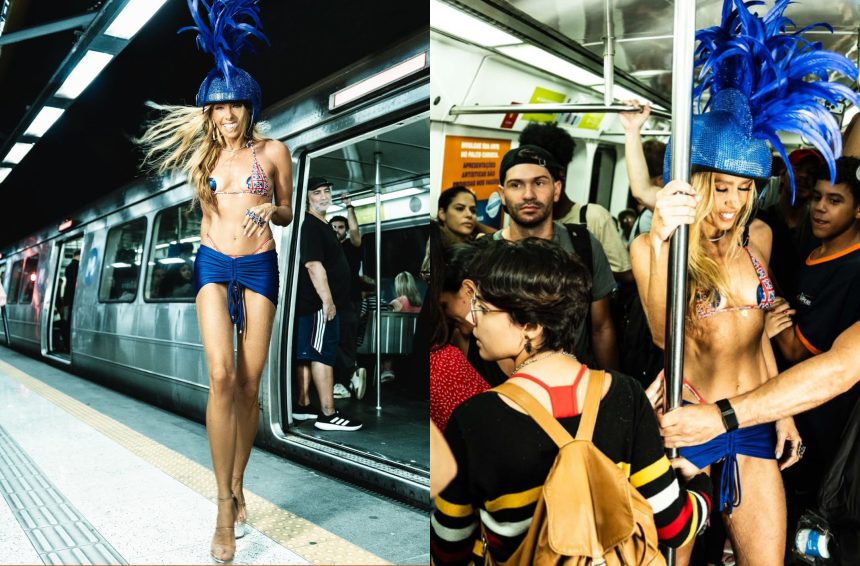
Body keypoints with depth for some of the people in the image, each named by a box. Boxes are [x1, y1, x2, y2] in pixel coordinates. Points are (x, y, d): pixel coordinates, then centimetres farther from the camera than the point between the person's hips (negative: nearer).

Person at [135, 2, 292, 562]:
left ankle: (237, 487, 19)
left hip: (260, 267, -1)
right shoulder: (202, 154, 11)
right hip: (213, 264, 1)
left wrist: (270, 209, -11)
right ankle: (225, 504, -7)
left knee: (249, 385, 0)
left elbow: (288, 214, 10)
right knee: (221, 377, -16)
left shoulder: (274, 150, 4)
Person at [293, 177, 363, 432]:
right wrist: (327, 301, -23)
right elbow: (313, 265, -21)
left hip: (317, 303, 10)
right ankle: (328, 414, -9)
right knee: (323, 354, -10)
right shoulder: (309, 225, -13)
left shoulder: (322, 225, 18)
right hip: (319, 303, -10)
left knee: (309, 354, 12)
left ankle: (302, 405, 19)